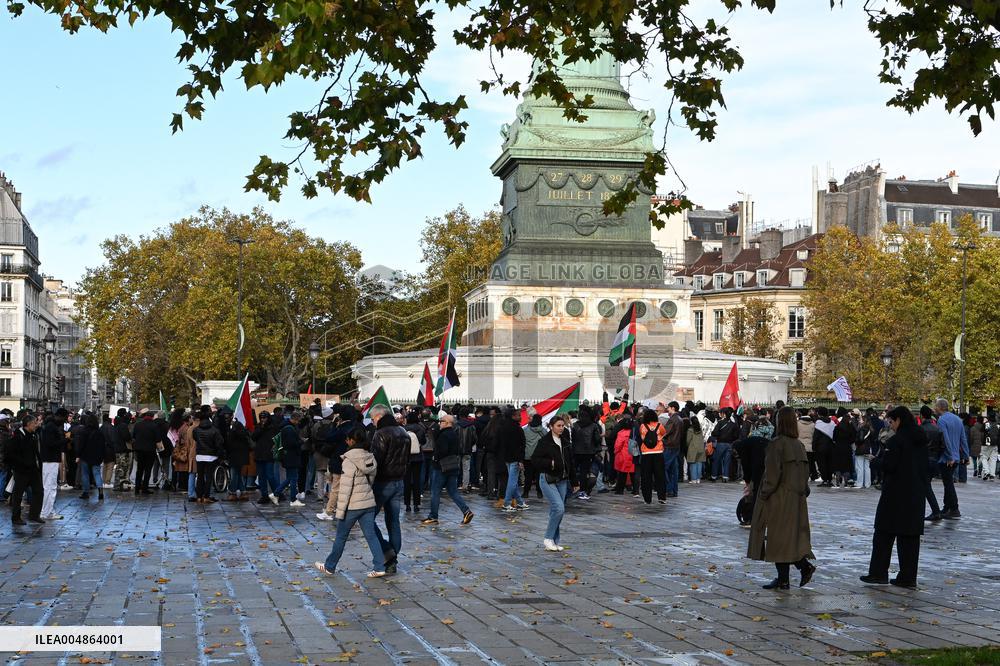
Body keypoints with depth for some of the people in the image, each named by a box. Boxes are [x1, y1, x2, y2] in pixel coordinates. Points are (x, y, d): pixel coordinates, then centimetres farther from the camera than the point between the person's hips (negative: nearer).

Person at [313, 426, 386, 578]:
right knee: (371, 535, 8)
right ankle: (379, 567, 2)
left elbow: (345, 488, -17)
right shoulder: (371, 459, 5)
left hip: (353, 505, -6)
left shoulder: (349, 461, -16)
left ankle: (329, 567, 21)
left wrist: (340, 510, -13)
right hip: (369, 503, 6)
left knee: (341, 536, 8)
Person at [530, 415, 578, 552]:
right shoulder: (544, 442, -7)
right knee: (559, 508, -17)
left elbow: (571, 464, 16)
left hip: (562, 481, 6)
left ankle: (554, 541, 15)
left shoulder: (566, 443, 12)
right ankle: (548, 538, -5)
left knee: (556, 510, 7)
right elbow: (535, 460, -11)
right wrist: (550, 463, -23)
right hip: (548, 480, -6)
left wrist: (574, 482, 16)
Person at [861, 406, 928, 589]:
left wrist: (882, 455, 2)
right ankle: (908, 577, 9)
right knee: (911, 535, 7)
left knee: (884, 533, 3)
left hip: (895, 493, -7)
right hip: (916, 494, 7)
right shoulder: (921, 440, 8)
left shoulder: (896, 441, -14)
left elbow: (888, 466, -17)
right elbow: (925, 466, 12)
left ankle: (878, 573, 3)